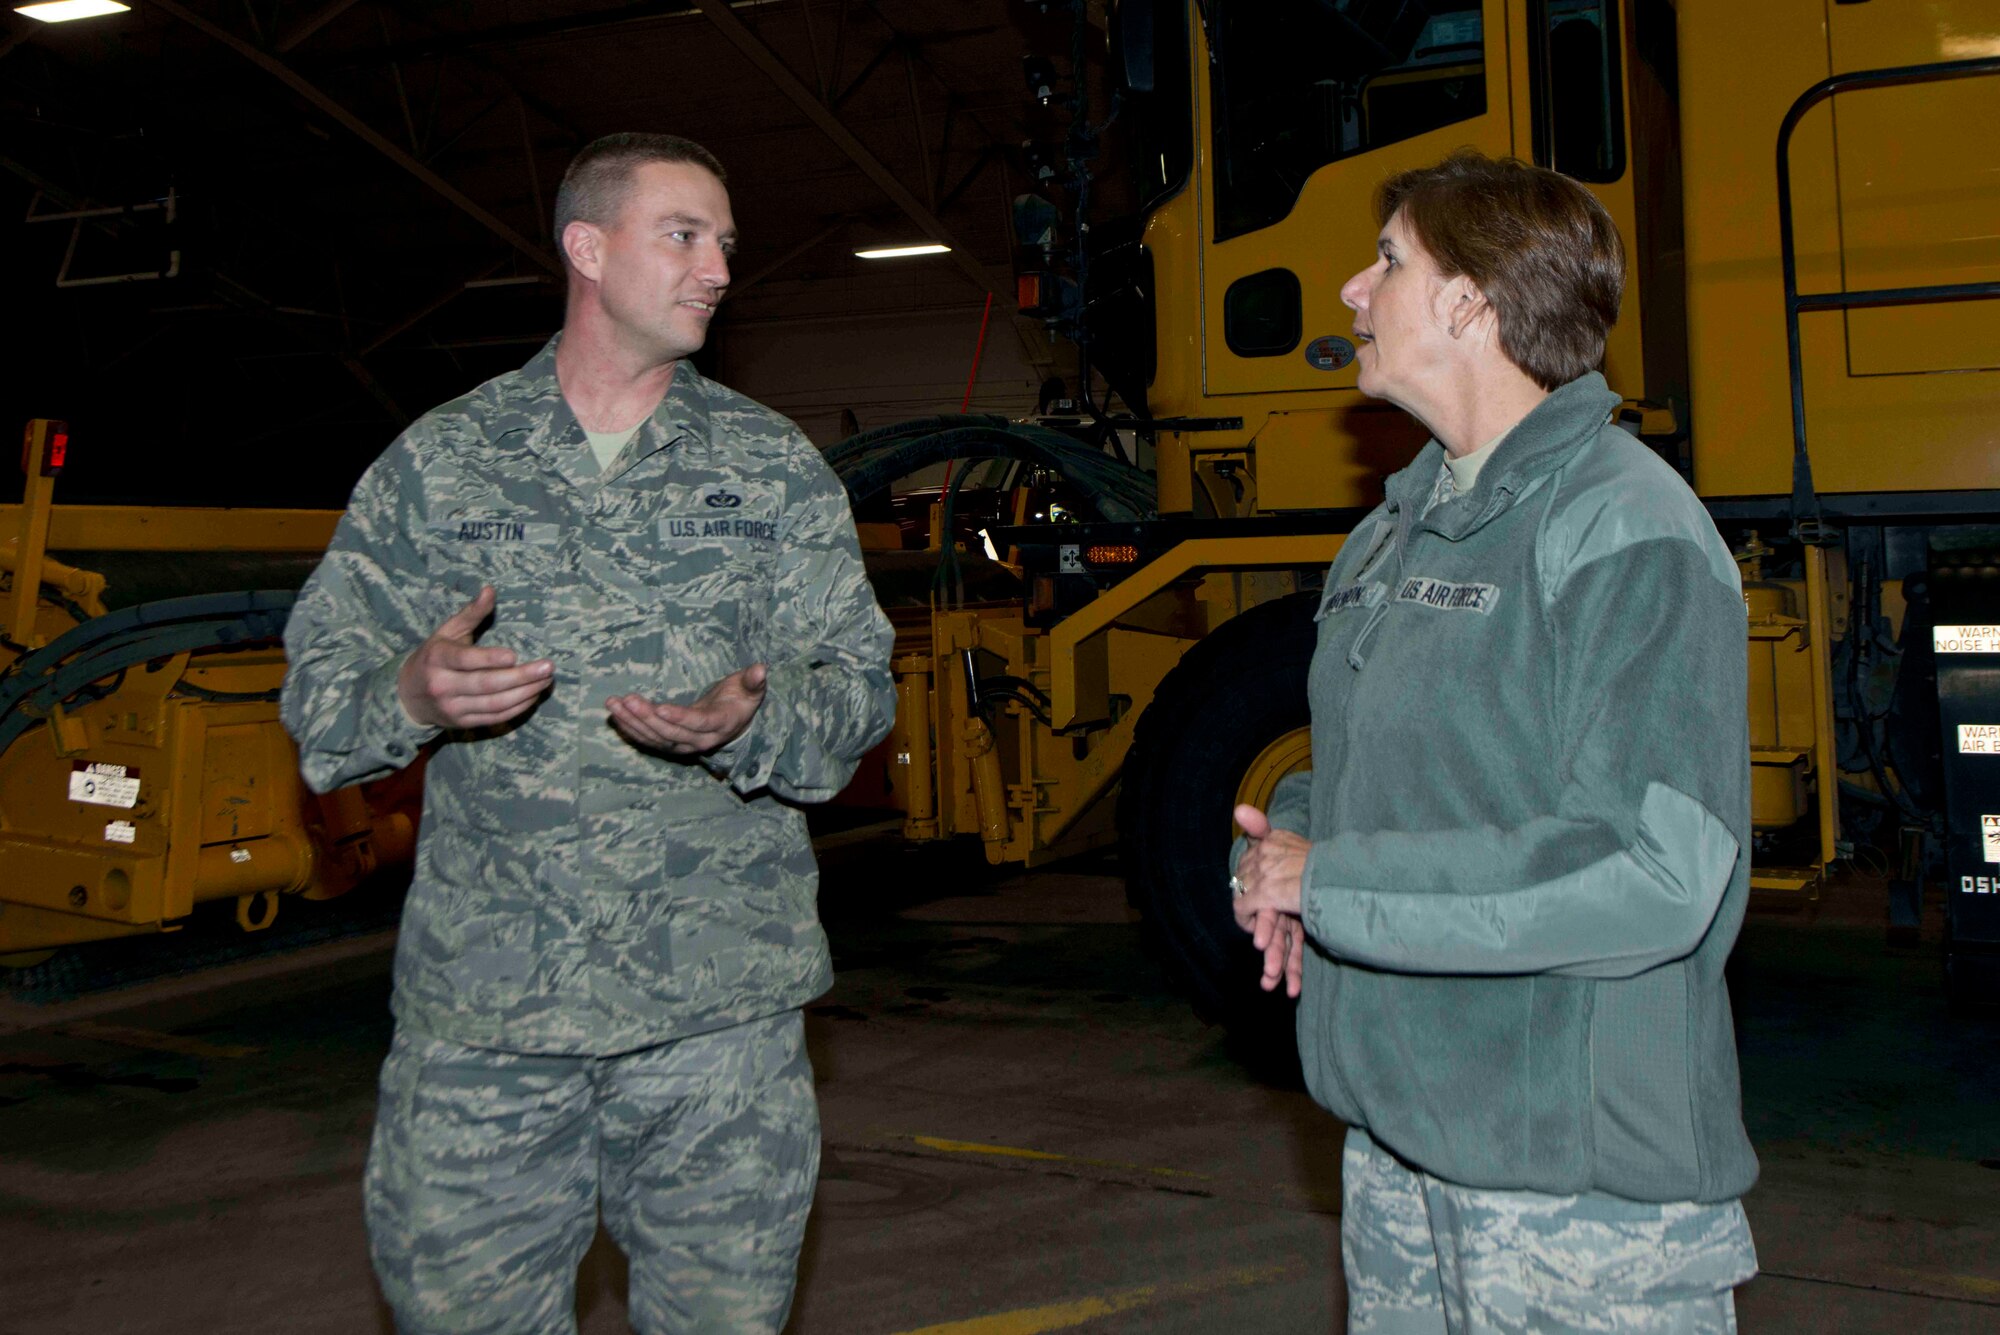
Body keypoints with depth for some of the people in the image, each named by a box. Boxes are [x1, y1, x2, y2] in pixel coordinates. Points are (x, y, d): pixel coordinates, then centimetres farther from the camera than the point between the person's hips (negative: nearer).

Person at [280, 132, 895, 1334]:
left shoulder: (776, 470, 9)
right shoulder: (440, 462, 7)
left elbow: (857, 685, 4)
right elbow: (322, 679, 7)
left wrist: (751, 725, -17)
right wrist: (411, 698, -16)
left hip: (720, 1007, 1)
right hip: (481, 1008, 0)